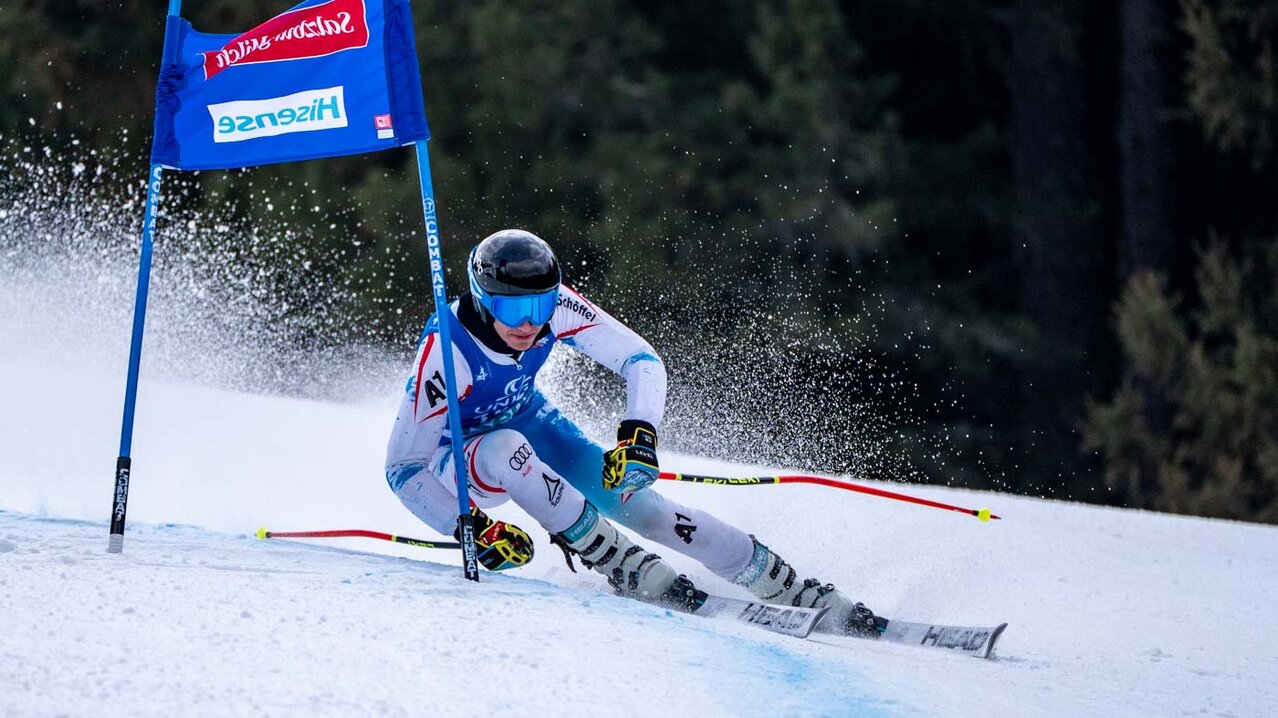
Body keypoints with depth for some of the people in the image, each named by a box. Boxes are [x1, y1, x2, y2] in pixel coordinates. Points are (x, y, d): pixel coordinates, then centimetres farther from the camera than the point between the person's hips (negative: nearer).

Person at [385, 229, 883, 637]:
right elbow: (404, 467, -29)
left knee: (636, 502, -13)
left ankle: (816, 601, -9)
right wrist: (471, 528, -38)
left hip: (529, 422, 3)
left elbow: (641, 361, -17)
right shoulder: (446, 351, -35)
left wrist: (638, 432, -35)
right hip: (459, 456, -3)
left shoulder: (553, 305, -25)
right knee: (505, 449, -39)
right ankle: (632, 571, -29)